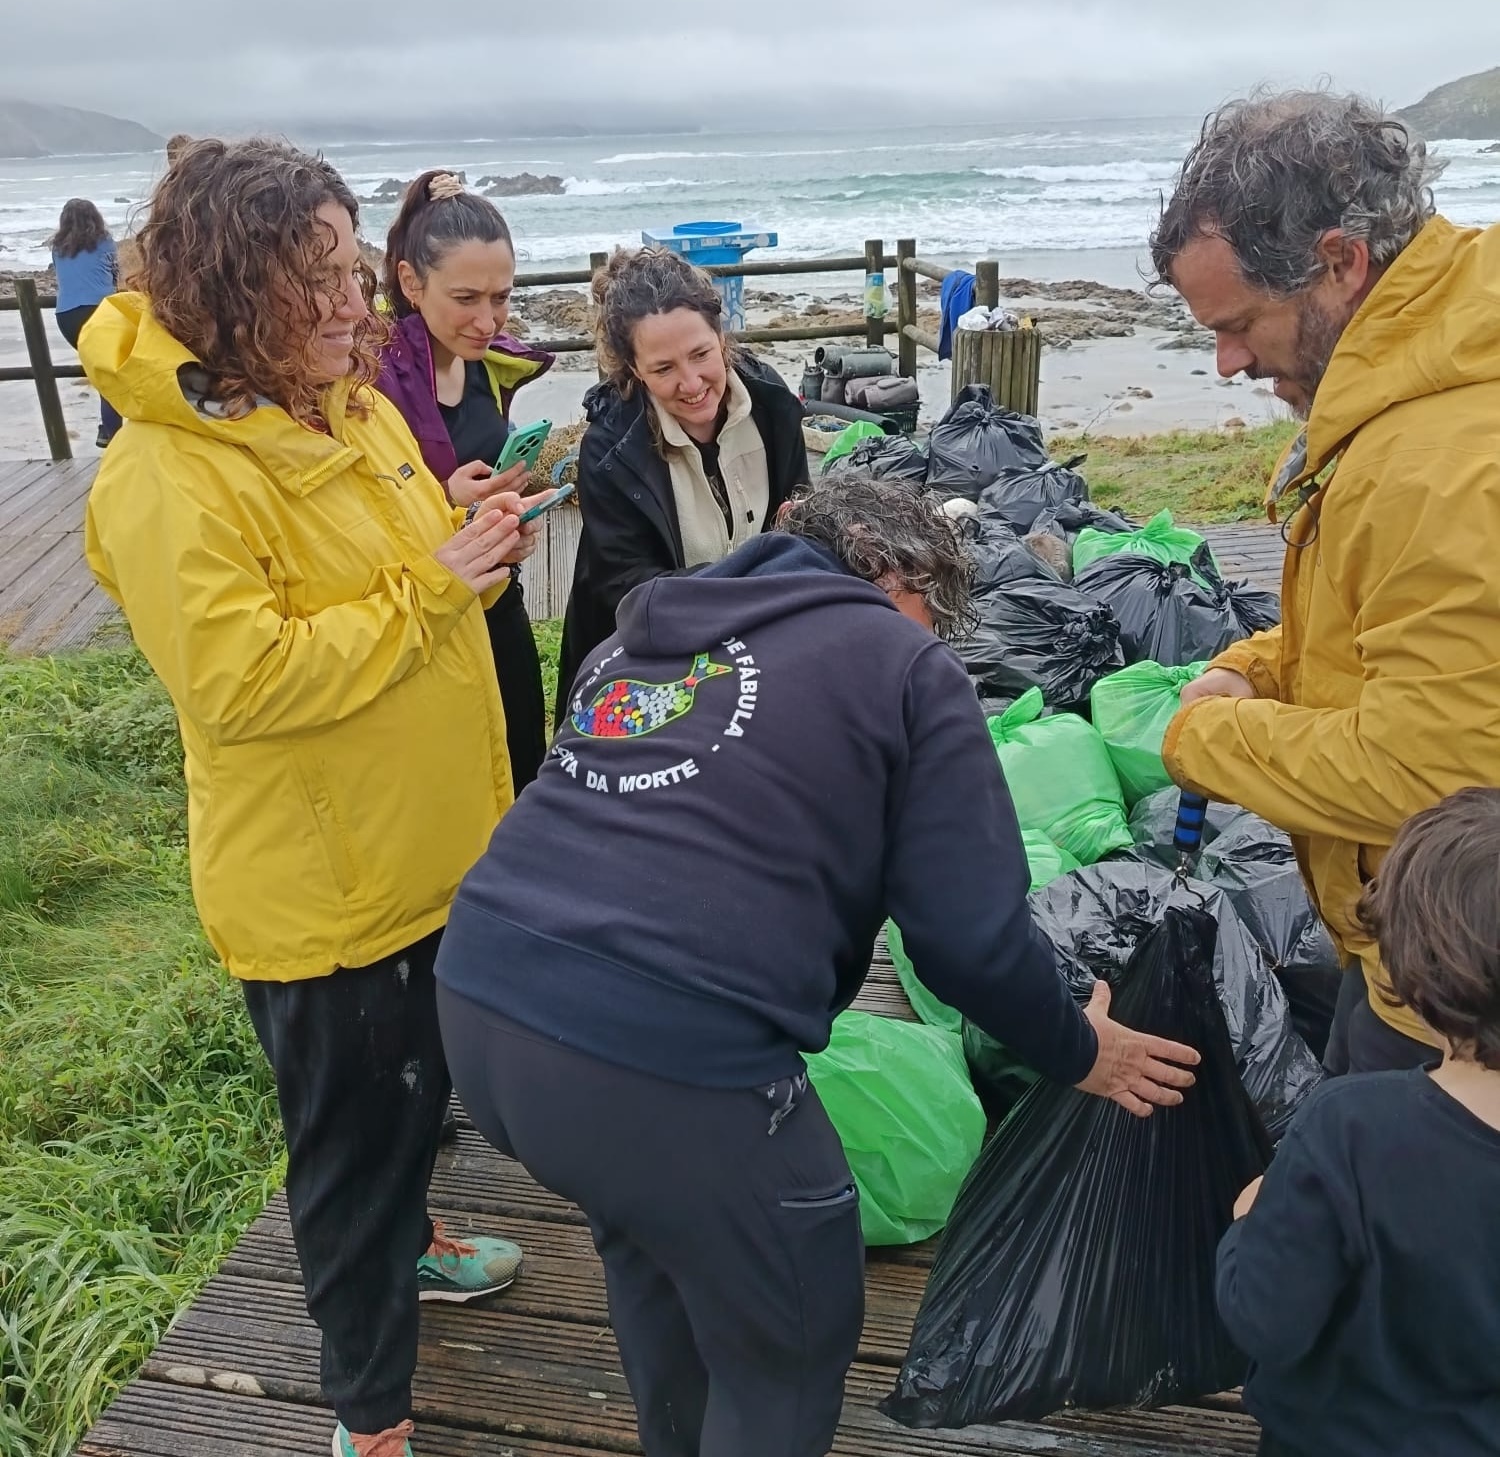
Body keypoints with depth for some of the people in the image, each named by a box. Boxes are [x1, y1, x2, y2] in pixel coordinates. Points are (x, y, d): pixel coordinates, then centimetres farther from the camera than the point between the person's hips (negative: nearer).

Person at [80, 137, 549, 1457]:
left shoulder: (354, 407, 5)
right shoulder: (169, 479, -22)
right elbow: (243, 682, -28)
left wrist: (474, 547, -5)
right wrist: (429, 589, -26)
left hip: (429, 846, 8)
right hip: (320, 888, -8)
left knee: (419, 1088, 27)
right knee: (356, 1136, 9)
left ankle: (407, 1243, 56)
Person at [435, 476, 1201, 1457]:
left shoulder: (645, 634, 23)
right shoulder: (905, 667, 5)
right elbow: (972, 936, 0)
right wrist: (1080, 1053, 19)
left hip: (481, 994, 8)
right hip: (669, 1051, -7)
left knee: (650, 1237, 35)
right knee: (787, 1340, 20)